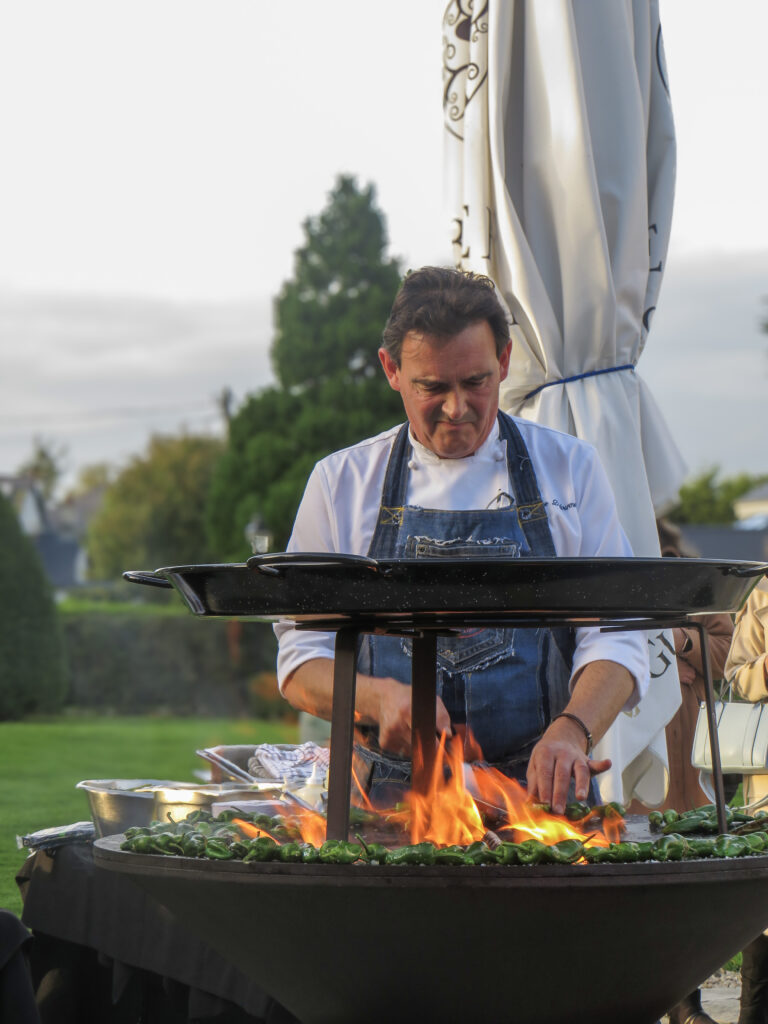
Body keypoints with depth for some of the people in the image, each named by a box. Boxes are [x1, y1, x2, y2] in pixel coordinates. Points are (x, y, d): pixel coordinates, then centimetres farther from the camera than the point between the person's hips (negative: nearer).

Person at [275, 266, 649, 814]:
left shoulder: (569, 467, 9)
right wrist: (381, 698, -12)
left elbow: (613, 636, 5)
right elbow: (303, 658, 9)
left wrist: (572, 730, -15)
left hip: (539, 788, 0)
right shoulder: (341, 482, 9)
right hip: (391, 789, 0)